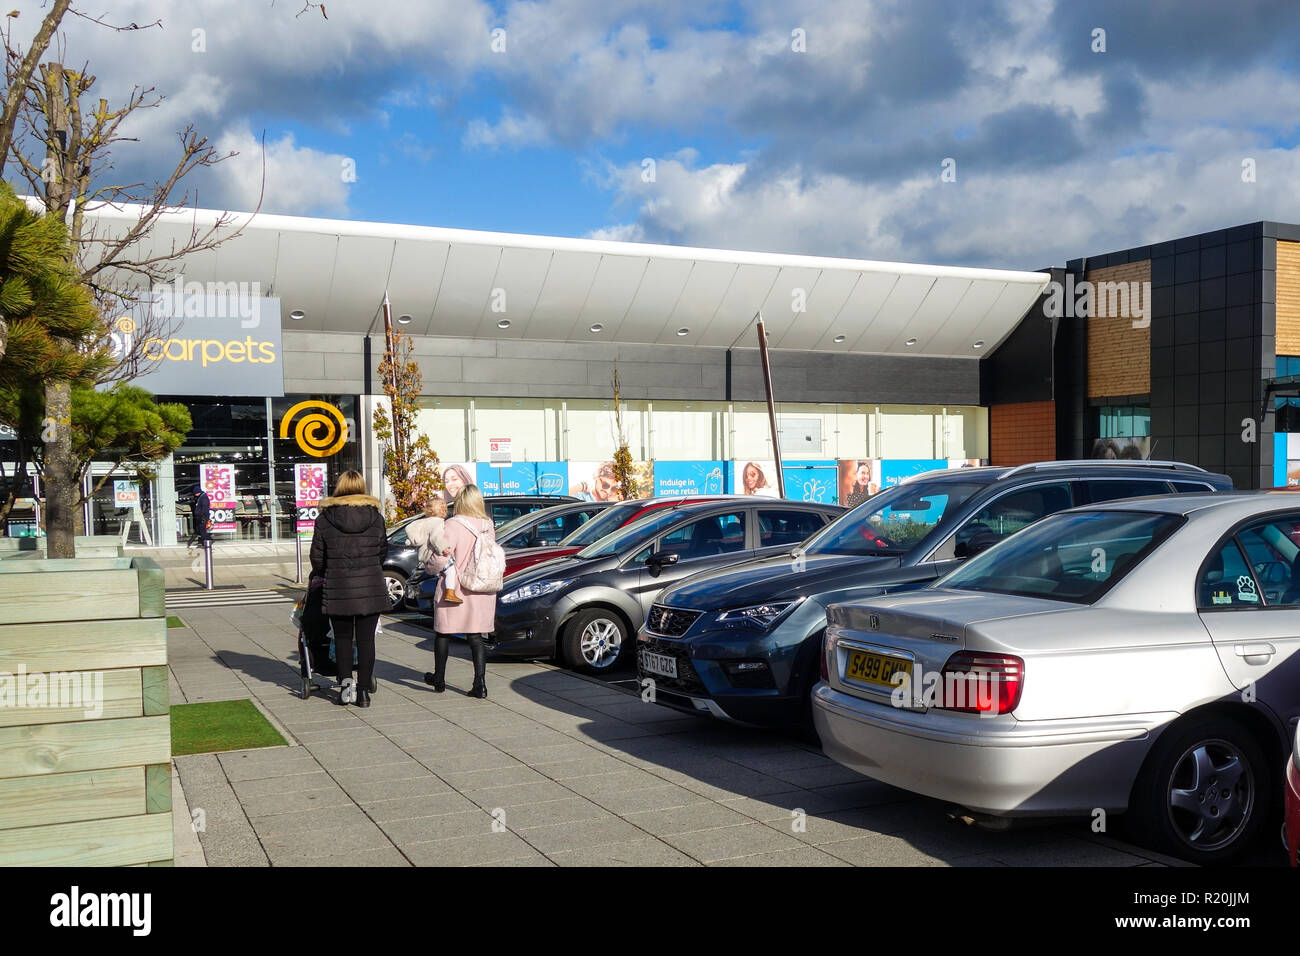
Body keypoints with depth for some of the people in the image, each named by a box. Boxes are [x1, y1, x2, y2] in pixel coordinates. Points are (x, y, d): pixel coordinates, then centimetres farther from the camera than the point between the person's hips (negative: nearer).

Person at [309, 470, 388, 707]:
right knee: (366, 639, 5)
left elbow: (317, 556, 2)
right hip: (371, 587, 1)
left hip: (338, 588, -1)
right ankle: (363, 691, 7)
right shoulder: (376, 517, 1)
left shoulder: (324, 519, -3)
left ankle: (345, 682, 1)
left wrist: (322, 575, 21)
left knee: (343, 638, 13)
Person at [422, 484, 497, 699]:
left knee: (443, 633, 14)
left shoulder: (453, 525, -15)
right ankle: (480, 684, 1)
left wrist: (428, 565, 2)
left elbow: (440, 560, -18)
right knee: (477, 638, 8)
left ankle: (439, 679, 26)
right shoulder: (488, 526, 1)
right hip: (482, 592, 4)